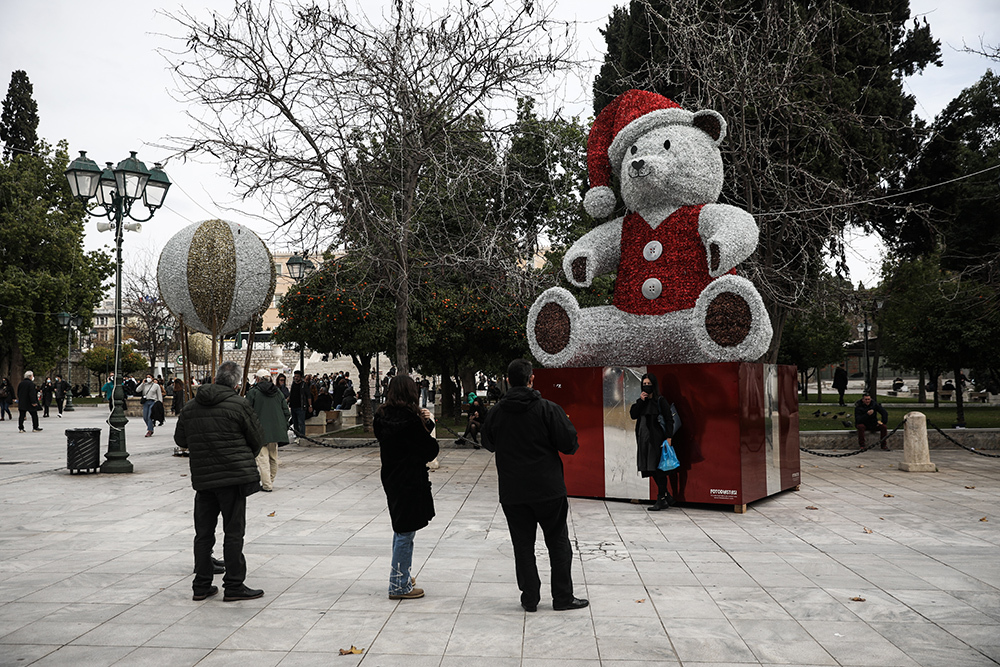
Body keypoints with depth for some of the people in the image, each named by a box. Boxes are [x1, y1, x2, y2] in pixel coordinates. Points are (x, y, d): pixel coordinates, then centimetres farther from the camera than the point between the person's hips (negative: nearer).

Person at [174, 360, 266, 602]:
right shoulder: (239, 404, -9)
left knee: (203, 532, 13)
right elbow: (257, 439, -3)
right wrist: (248, 459, 17)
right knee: (233, 532, 0)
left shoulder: (190, 407, 7)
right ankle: (234, 586, 4)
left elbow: (180, 440, 17)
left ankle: (201, 585, 20)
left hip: (202, 479, 5)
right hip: (234, 475, -5)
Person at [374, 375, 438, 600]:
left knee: (401, 530, 21)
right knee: (405, 533, 0)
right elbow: (430, 450, -13)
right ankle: (399, 585, 6)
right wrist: (427, 424, 2)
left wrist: (424, 423, -2)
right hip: (409, 481, -9)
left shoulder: (383, 417, 4)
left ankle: (401, 576, 34)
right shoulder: (409, 419, -21)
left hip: (392, 479, 9)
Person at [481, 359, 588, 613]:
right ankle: (563, 597, 14)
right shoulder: (548, 409, -12)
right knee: (558, 543, 10)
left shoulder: (496, 412, -2)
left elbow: (489, 444, 14)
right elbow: (570, 444, -12)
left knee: (523, 545, 11)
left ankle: (530, 599, 14)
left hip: (512, 493, 2)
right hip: (548, 488, -2)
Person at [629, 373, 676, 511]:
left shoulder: (661, 401, -4)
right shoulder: (641, 400, 14)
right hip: (644, 439, 7)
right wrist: (640, 401, -7)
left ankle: (661, 500, -1)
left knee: (657, 468, -7)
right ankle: (667, 497, 20)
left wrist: (668, 437, -17)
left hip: (657, 438, -7)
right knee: (651, 469, 9)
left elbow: (669, 419, -8)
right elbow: (633, 415, 3)